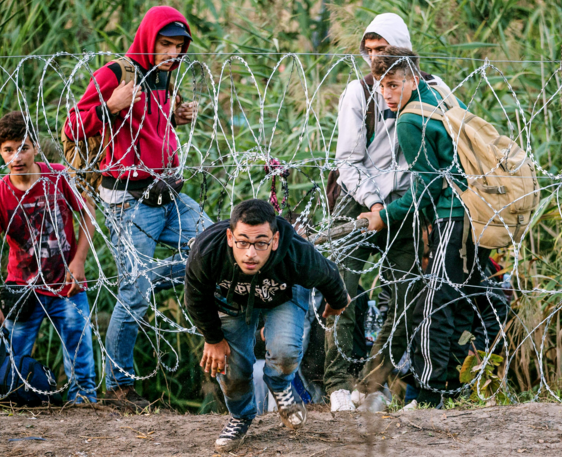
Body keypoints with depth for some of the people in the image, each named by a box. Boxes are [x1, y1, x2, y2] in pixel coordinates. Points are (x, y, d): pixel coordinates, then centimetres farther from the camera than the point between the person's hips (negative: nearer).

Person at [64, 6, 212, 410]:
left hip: (169, 195, 8)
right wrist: (110, 106, -23)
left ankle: (149, 277, 13)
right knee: (135, 296, -7)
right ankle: (119, 386, 4)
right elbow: (74, 128, -9)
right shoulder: (114, 75, -9)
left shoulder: (163, 79, 15)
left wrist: (175, 119, 11)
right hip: (131, 201, -8)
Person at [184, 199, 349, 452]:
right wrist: (213, 339, -6)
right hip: (231, 298, 1)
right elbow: (197, 298, -16)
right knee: (230, 365, -1)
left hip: (283, 297, -1)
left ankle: (280, 387, 13)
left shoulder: (299, 256, -41)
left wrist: (338, 301, 7)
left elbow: (328, 277, -14)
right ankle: (240, 416, 34)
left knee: (284, 351, -25)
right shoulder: (205, 253, -40)